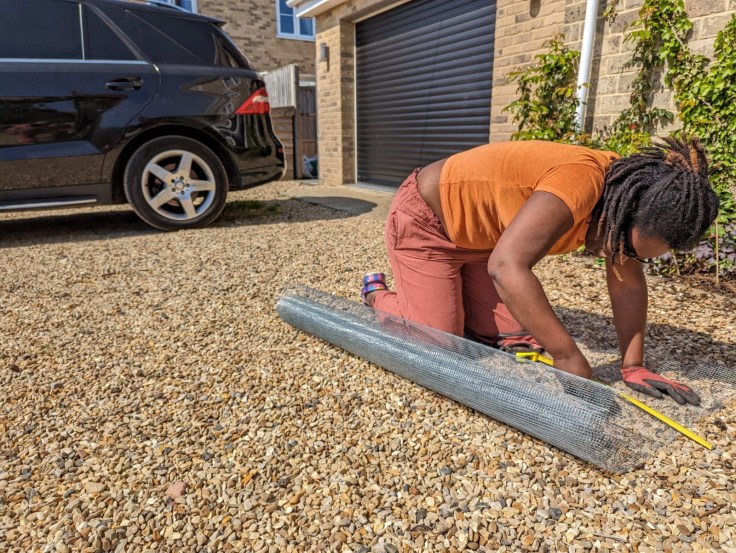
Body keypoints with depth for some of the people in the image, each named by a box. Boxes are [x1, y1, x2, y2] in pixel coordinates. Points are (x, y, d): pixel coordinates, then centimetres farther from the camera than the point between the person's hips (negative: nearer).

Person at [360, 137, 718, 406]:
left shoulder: (621, 188, -8)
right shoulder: (580, 182, -36)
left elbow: (628, 285, 0)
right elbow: (507, 267, -45)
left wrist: (633, 366, -4)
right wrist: (567, 356, -38)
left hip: (476, 235, 8)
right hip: (424, 222, -8)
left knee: (510, 338, 2)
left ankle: (453, 290, 26)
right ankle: (377, 294, 16)